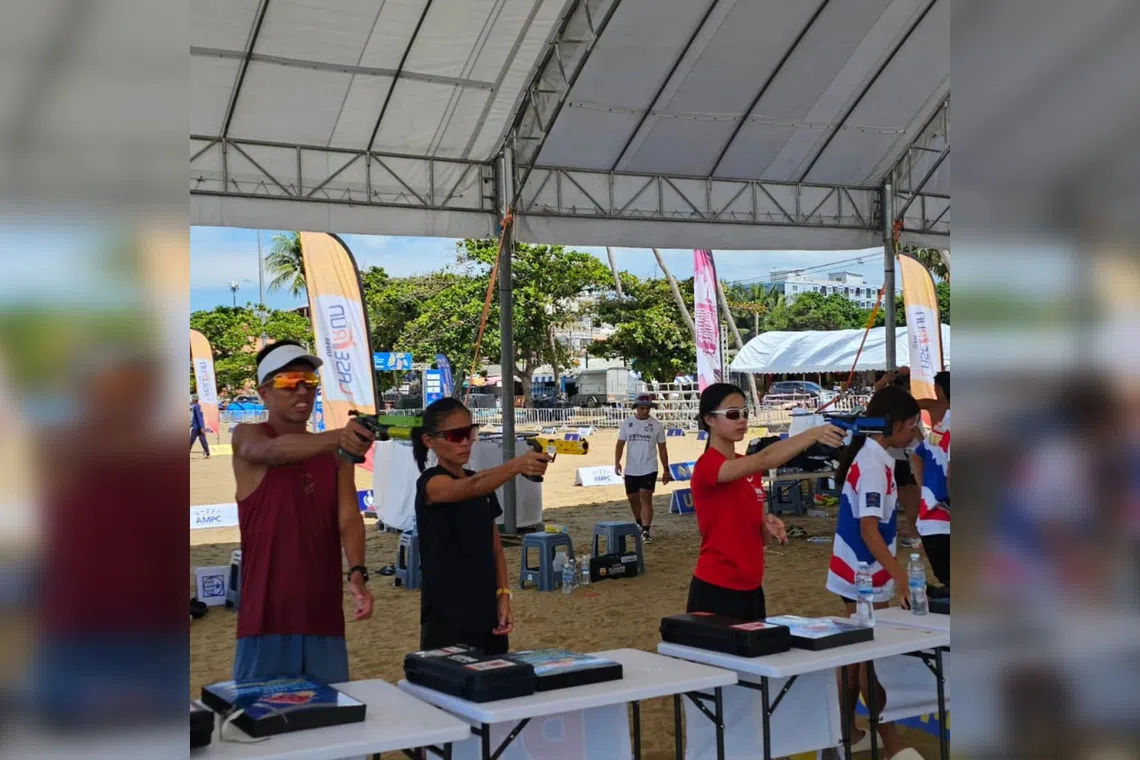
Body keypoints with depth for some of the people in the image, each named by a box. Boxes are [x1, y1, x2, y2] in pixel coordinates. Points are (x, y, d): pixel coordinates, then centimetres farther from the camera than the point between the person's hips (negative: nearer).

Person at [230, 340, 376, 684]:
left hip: (324, 616, 4)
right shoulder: (247, 437, -1)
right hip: (268, 617, -4)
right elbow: (275, 451, -25)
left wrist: (357, 574, -20)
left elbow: (349, 518, -1)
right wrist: (336, 436, -44)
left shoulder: (335, 453, 11)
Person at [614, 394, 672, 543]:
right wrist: (617, 462, -12)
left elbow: (662, 448, 4)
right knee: (633, 499, 14)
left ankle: (646, 531, -11)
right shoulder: (627, 423, 2)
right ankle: (640, 525, 36)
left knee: (646, 499, -12)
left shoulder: (656, 425, -2)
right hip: (630, 470, 3)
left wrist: (666, 470, 5)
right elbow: (620, 444, 3)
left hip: (649, 469, -3)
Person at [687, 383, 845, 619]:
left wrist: (770, 527, -7)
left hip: (751, 589, 8)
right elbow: (764, 459, -32)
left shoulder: (749, 468, 11)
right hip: (716, 590, -8)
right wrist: (813, 434, -40)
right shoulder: (707, 466, -15)